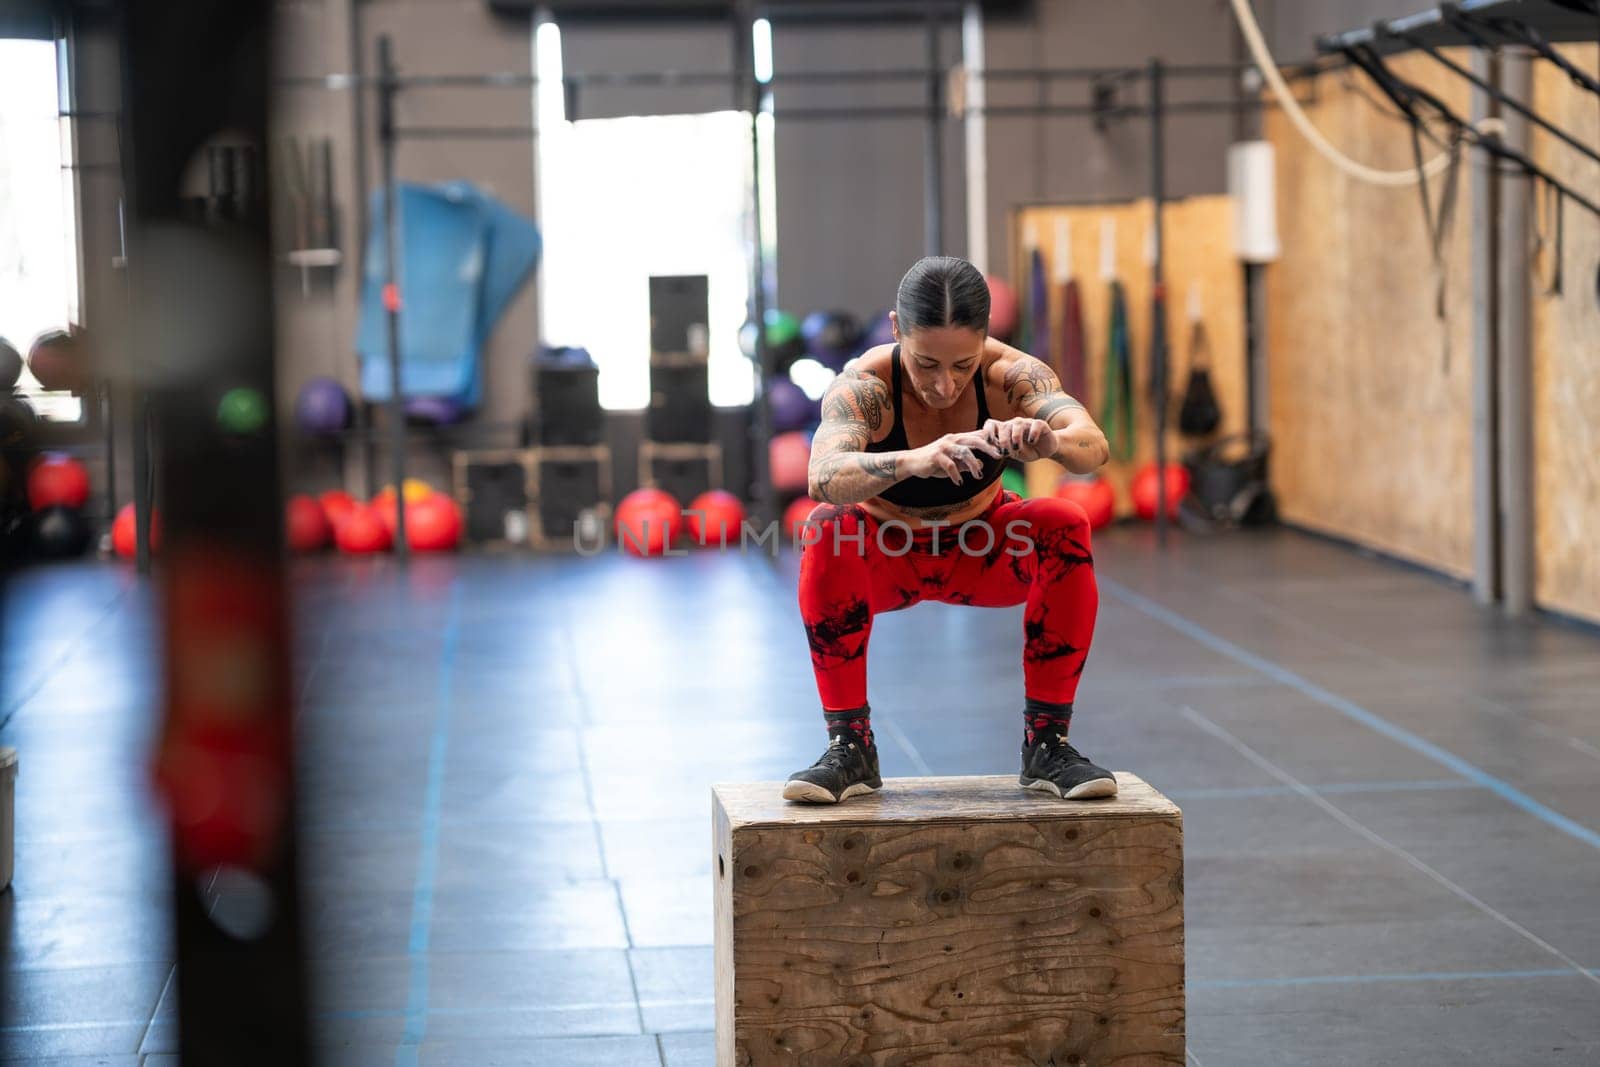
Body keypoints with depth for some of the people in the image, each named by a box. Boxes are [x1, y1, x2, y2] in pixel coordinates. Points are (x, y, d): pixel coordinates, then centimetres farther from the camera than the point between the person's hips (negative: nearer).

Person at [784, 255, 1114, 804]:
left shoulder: (1010, 374, -27)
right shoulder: (865, 384, -31)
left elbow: (1094, 445, -43)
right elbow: (824, 476, -51)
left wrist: (1049, 441, -66)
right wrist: (913, 461, -70)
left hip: (980, 551, 2)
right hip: (886, 555, -1)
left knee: (1066, 527, -28)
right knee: (828, 529, -34)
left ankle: (1047, 742, -15)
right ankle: (849, 746, -22)